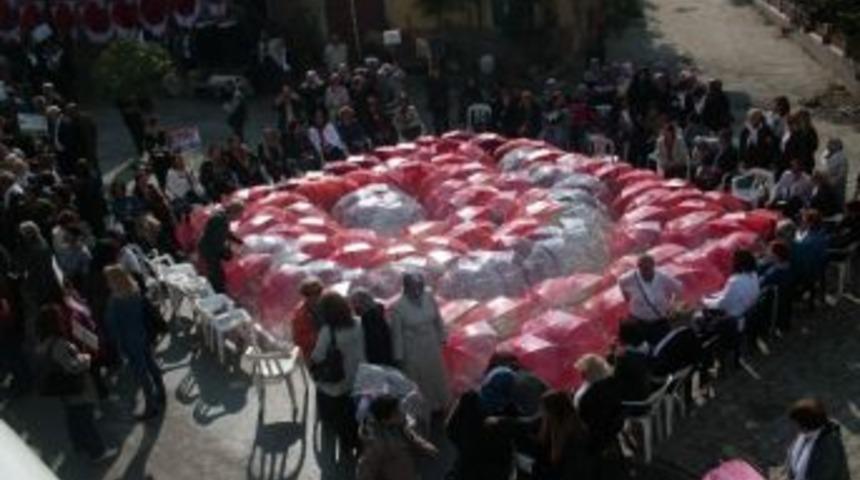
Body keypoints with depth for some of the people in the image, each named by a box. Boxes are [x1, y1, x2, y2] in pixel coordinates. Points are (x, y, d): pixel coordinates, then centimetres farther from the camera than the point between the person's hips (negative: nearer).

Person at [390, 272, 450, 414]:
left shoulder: (429, 297, -14)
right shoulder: (398, 307, -26)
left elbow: (438, 320, 1)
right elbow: (397, 333, -17)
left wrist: (441, 337, 10)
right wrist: (399, 357, -10)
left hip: (431, 346, 5)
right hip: (412, 351, -4)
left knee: (435, 375, 24)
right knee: (416, 380, 14)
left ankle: (437, 403, 47)